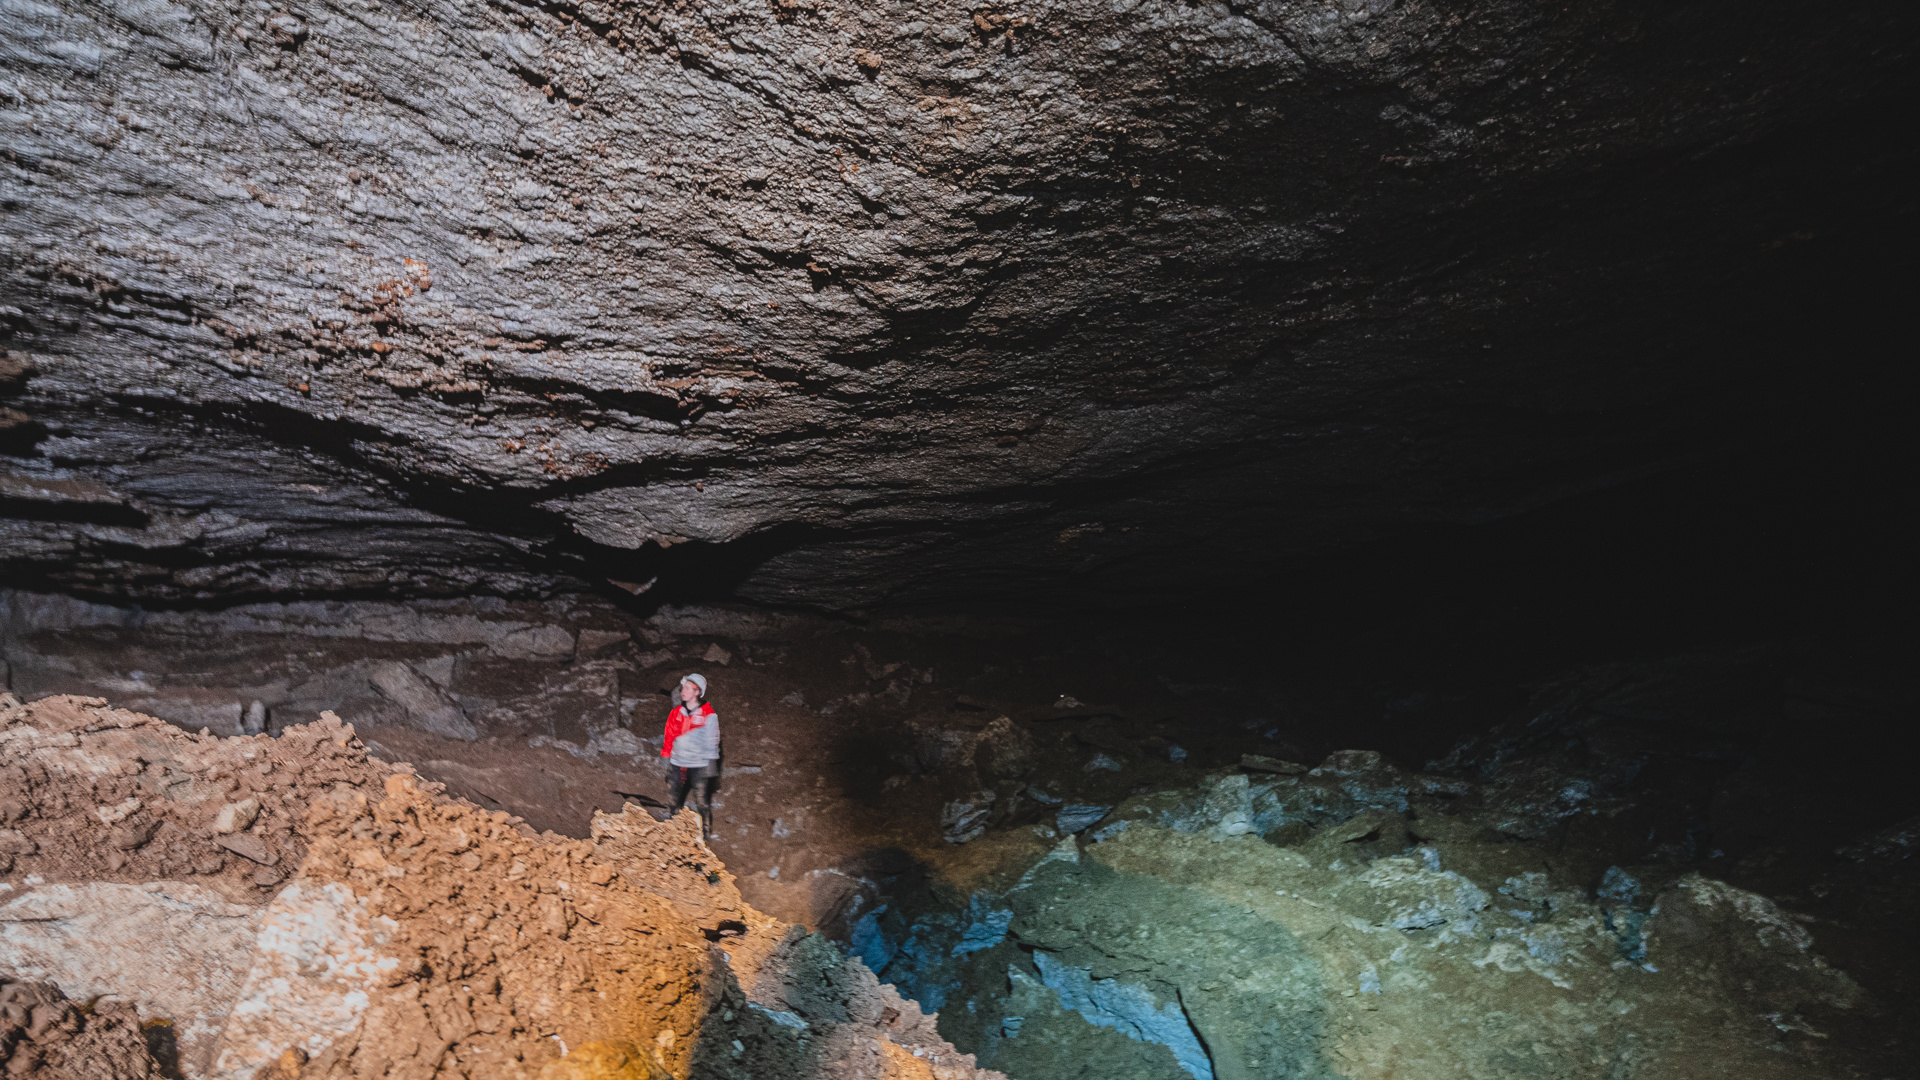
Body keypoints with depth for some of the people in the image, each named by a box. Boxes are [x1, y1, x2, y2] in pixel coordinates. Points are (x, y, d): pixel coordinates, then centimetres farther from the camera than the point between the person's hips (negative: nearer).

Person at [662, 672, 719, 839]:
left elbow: (712, 741, -3)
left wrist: (711, 763, -6)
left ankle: (706, 834, 9)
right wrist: (667, 761, 12)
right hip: (677, 763, 4)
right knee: (675, 801, 8)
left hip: (698, 766, -4)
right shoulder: (676, 712, 6)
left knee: (702, 802, -3)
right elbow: (669, 738, 12)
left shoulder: (708, 715, -6)